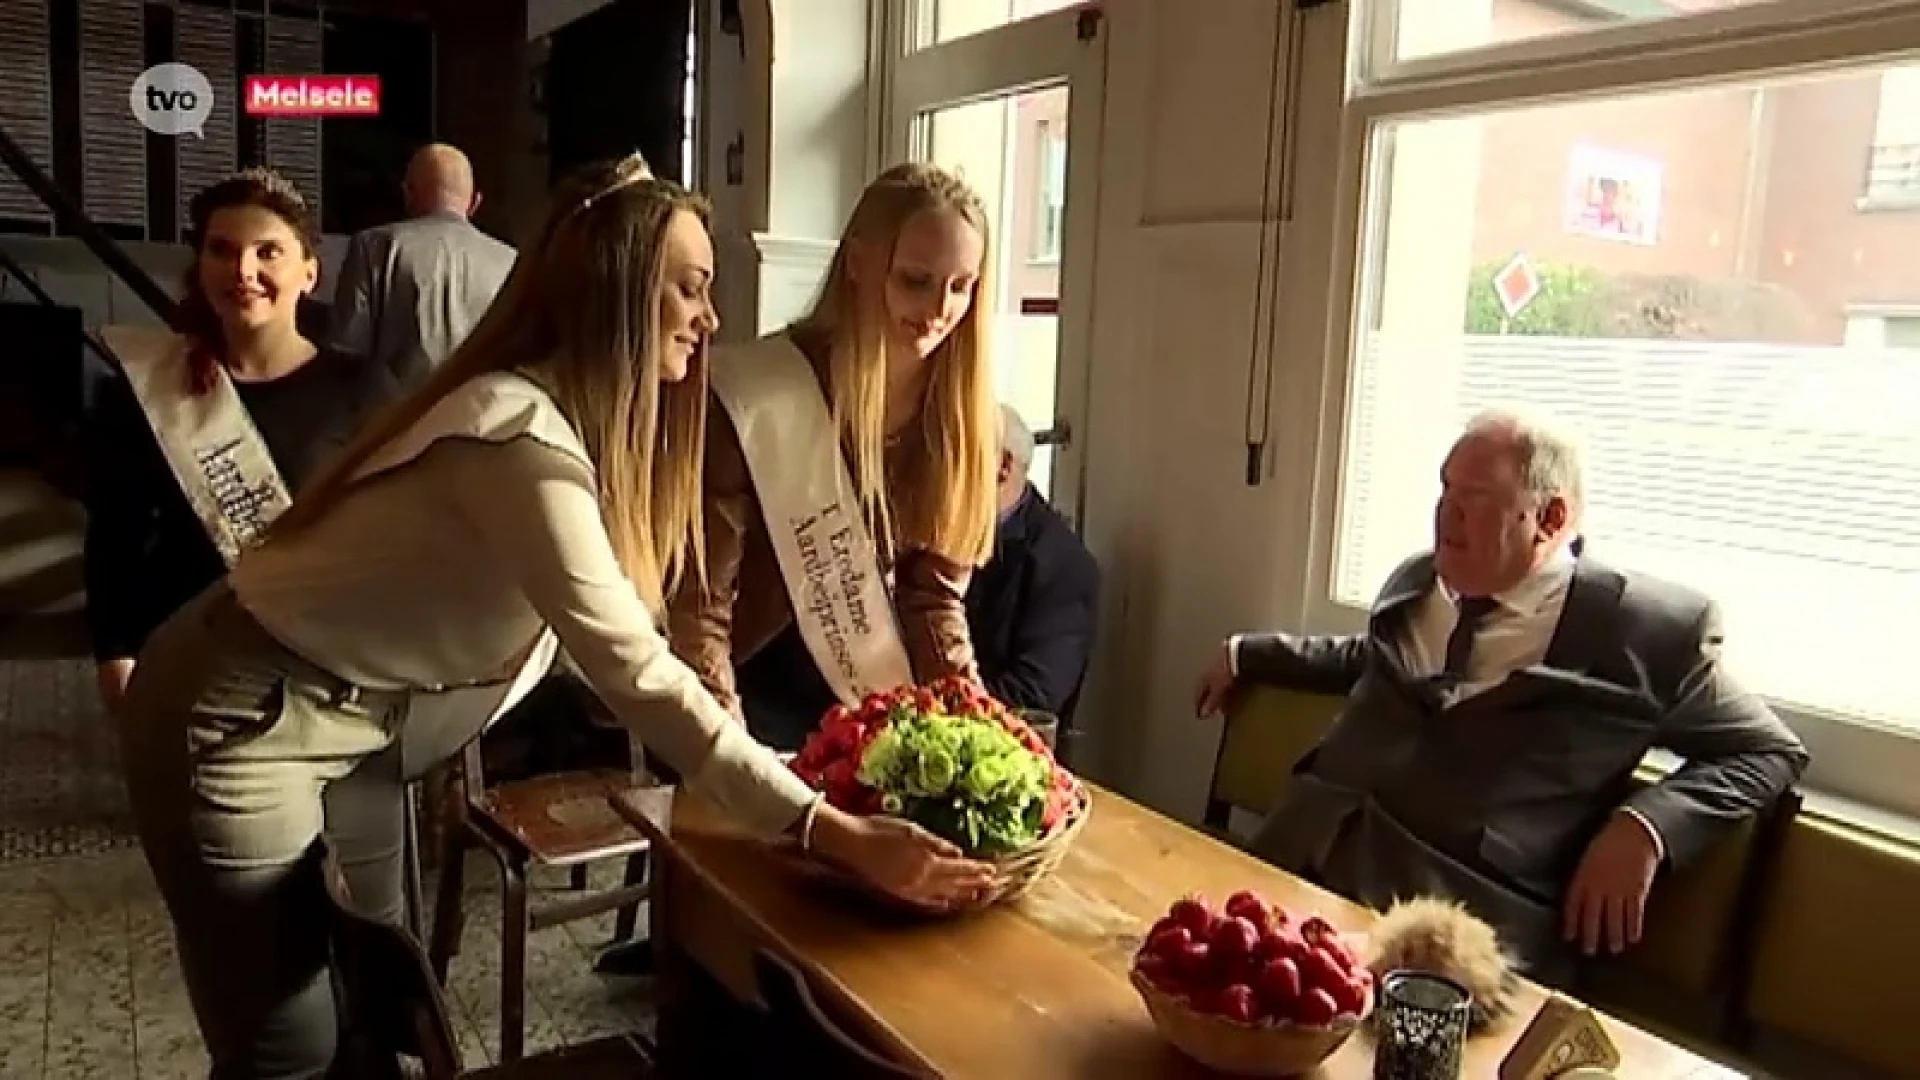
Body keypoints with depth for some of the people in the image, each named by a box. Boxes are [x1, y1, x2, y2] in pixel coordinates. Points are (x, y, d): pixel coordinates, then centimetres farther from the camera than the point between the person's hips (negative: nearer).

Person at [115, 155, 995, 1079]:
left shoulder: (582, 421, 1)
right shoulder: (520, 433, -30)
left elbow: (610, 647, 0)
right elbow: (631, 671, -35)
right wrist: (830, 833, -35)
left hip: (353, 716, 9)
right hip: (239, 722, -9)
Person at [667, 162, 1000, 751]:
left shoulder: (960, 409, -7)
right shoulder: (756, 394, -22)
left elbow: (935, 588, -1)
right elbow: (699, 599, -20)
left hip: (868, 689, 4)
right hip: (754, 681, -4)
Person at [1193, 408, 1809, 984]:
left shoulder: (1646, 628, 0)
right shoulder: (1413, 583, 16)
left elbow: (1770, 750, 7)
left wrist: (1645, 825, -9)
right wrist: (1247, 654, 35)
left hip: (1464, 930, -5)